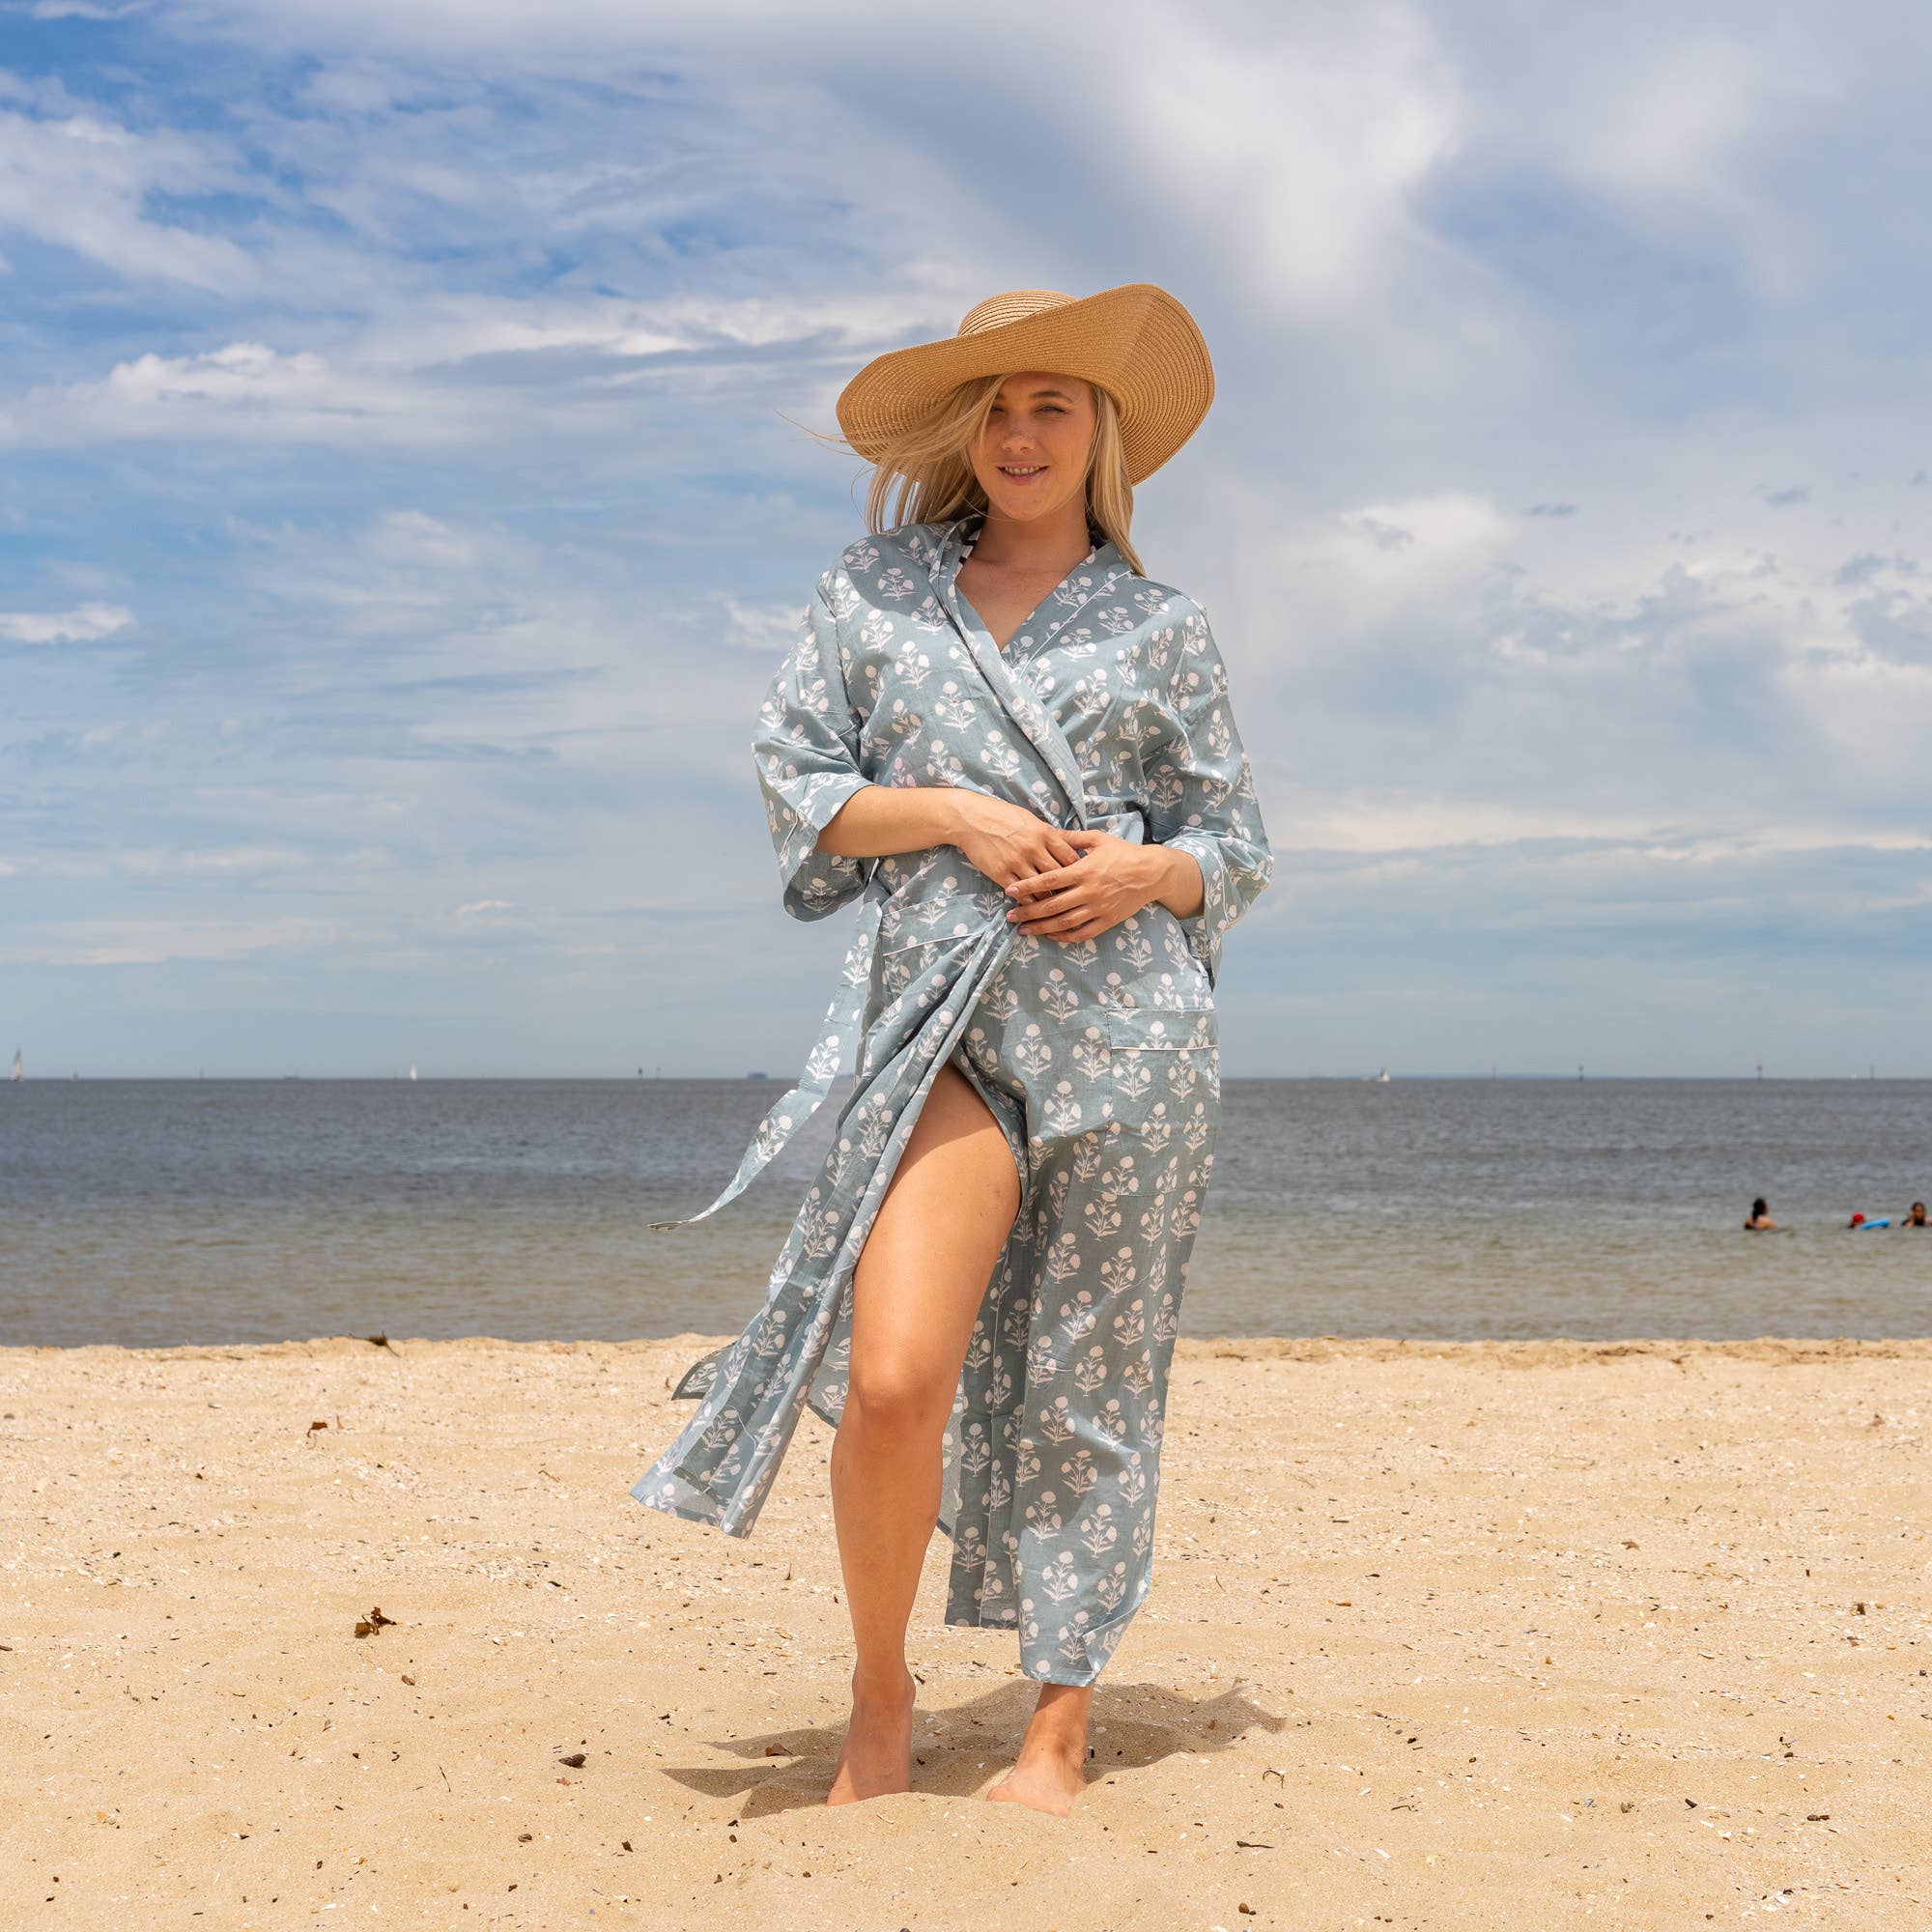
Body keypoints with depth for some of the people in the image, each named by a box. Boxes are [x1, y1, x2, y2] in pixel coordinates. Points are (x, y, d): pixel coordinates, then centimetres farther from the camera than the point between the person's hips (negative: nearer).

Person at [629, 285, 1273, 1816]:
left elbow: (1239, 845, 15)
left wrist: (1142, 871, -7)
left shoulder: (1159, 626, 12)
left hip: (1129, 1023, 1)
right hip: (942, 1017, 0)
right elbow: (795, 783, 8)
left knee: (1085, 1390, 3)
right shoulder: (875, 590, 13)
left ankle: (1060, 1741, 15)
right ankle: (881, 1698, 10)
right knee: (892, 1379, -14)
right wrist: (955, 812, -7)